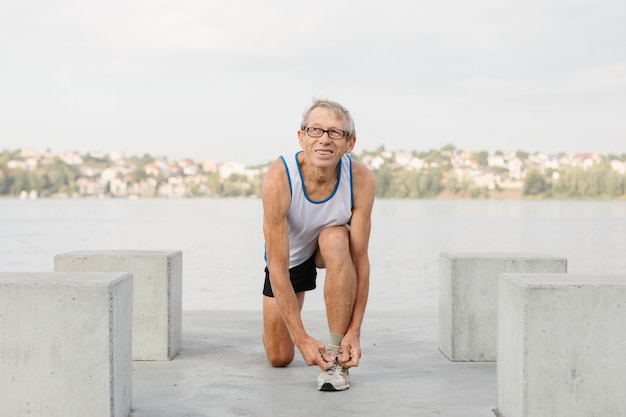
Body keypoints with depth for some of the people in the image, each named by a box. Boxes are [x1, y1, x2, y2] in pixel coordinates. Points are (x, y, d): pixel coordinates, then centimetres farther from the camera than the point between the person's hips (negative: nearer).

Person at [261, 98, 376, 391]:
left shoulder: (361, 180, -31)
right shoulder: (279, 178, -36)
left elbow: (359, 259, -27)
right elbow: (278, 266, -34)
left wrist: (355, 332, -34)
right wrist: (302, 338, -37)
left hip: (334, 250, 0)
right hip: (288, 257, 0)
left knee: (335, 239, -37)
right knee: (279, 358, 1)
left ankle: (337, 358, -27)